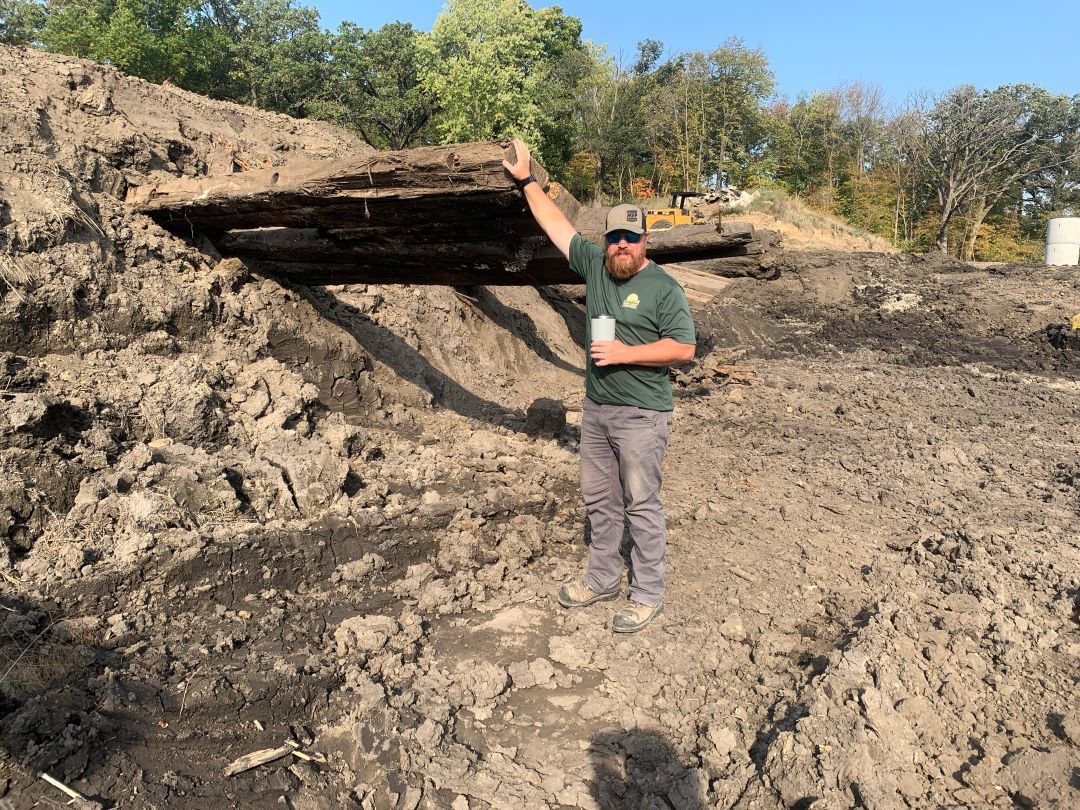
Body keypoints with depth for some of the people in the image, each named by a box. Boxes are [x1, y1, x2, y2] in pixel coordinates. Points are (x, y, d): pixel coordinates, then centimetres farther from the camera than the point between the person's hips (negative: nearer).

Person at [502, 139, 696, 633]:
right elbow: (554, 223, 13)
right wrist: (526, 180, 13)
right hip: (596, 408, 7)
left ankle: (648, 595, 15)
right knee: (599, 501, 16)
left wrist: (626, 353, -19)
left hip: (641, 415, -6)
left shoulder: (664, 288, -9)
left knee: (641, 506, 1)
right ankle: (603, 579, 32)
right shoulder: (594, 265, 6)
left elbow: (684, 348, -14)